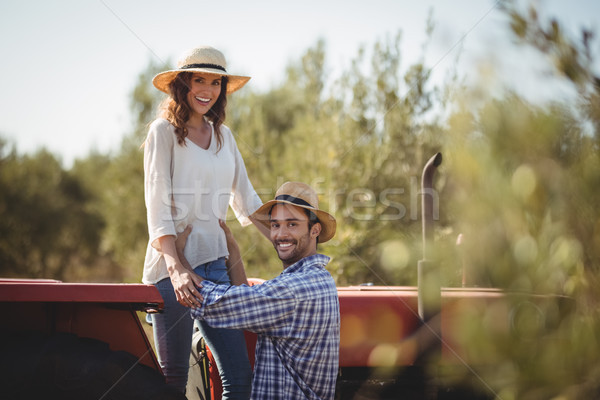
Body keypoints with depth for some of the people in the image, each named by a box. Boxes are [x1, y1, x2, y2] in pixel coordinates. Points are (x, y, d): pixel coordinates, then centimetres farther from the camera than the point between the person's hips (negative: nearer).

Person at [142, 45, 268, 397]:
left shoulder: (223, 136, 16)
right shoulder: (164, 131, -2)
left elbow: (246, 200, 23)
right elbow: (158, 206, -10)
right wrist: (176, 268, -22)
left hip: (215, 264, 6)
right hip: (173, 265, -6)